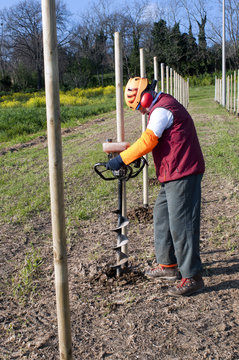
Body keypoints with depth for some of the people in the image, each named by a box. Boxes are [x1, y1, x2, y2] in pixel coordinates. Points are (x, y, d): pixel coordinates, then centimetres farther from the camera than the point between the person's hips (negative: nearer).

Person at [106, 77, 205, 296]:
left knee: (181, 224, -7)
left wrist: (122, 160, -17)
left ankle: (193, 277, 1)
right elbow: (152, 141, 22)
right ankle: (168, 265, 27)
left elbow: (147, 141, -22)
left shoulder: (161, 110, -14)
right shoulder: (164, 105, 19)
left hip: (182, 175, -11)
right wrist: (128, 155, 12)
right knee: (162, 217, 17)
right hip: (173, 177, 11)